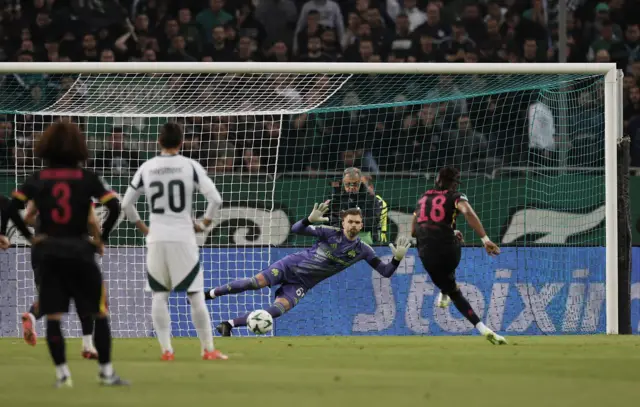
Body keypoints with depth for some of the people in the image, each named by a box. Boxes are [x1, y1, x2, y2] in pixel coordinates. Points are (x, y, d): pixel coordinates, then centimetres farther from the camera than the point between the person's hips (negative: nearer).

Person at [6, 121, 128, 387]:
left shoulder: (38, 178, 2)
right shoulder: (86, 177, -3)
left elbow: (12, 208, -6)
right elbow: (114, 207, -11)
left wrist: (29, 237, 2)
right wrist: (103, 238, 1)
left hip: (50, 253, 2)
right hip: (80, 251, -1)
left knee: (53, 317, 6)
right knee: (100, 314, 8)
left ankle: (62, 374, 2)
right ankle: (106, 372, 6)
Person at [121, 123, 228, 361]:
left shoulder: (146, 168, 4)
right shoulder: (190, 166, -3)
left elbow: (126, 204, 8)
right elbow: (215, 198, -9)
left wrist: (142, 227, 18)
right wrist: (205, 223, 4)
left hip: (156, 240, 2)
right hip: (183, 238, -2)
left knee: (159, 295, 9)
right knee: (195, 295, 3)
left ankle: (166, 349, 3)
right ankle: (208, 349, 5)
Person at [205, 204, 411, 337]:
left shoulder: (362, 250, -4)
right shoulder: (330, 233, -14)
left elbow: (386, 272, -3)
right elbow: (296, 229, -18)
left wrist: (397, 259, -23)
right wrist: (310, 219, -39)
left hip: (300, 285, 3)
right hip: (291, 266, -3)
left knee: (276, 311, -20)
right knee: (255, 283, -22)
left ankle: (229, 324, -9)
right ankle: (208, 294, -2)